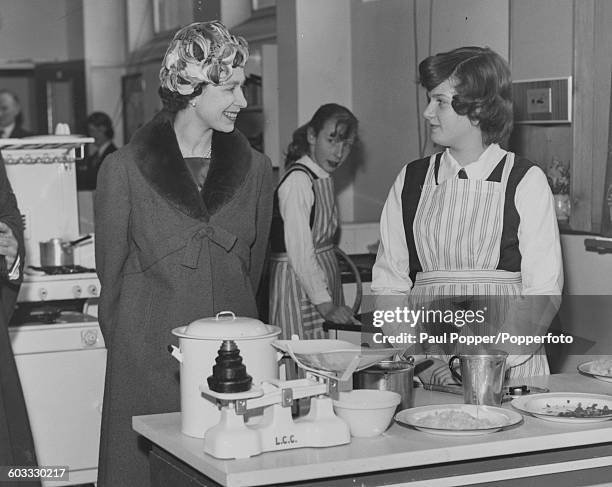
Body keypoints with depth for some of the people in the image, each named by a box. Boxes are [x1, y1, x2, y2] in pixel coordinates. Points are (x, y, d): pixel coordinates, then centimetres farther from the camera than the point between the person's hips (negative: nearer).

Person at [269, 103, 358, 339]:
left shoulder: (324, 178, 11)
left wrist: (331, 305, 6)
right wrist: (325, 306, -23)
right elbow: (300, 253, -21)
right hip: (299, 283, -9)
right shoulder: (298, 180, -16)